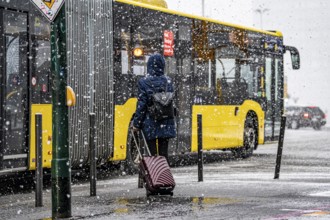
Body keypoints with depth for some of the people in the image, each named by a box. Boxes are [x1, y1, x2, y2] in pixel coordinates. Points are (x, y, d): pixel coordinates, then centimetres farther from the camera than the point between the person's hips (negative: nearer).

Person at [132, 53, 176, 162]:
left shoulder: (144, 82, -9)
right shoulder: (168, 81, 1)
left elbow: (141, 104, -9)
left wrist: (136, 123, -3)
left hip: (150, 123, -3)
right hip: (165, 124, 3)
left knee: (152, 153, 2)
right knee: (164, 153, 9)